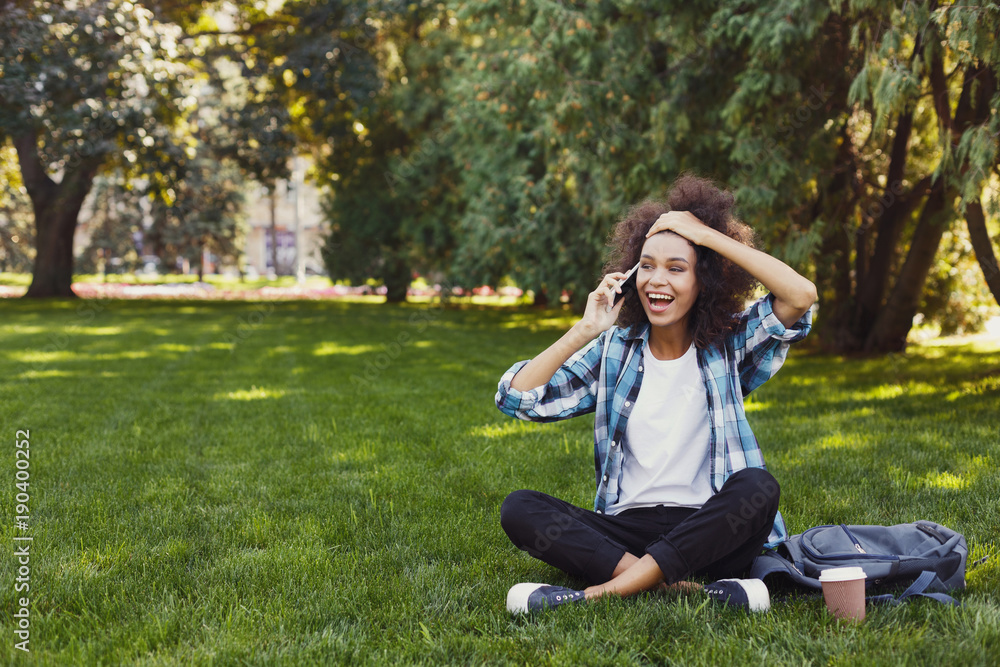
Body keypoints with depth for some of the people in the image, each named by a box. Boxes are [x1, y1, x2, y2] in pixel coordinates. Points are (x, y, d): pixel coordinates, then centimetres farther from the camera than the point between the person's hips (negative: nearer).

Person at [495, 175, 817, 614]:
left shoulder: (731, 346, 5)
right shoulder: (614, 351, 9)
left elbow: (801, 295, -15)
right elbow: (515, 397, 1)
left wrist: (709, 235, -10)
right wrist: (586, 329, -5)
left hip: (709, 534, -2)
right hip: (625, 529, 2)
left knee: (757, 487, -33)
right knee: (519, 510, -21)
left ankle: (602, 593, -32)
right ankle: (686, 591, -32)